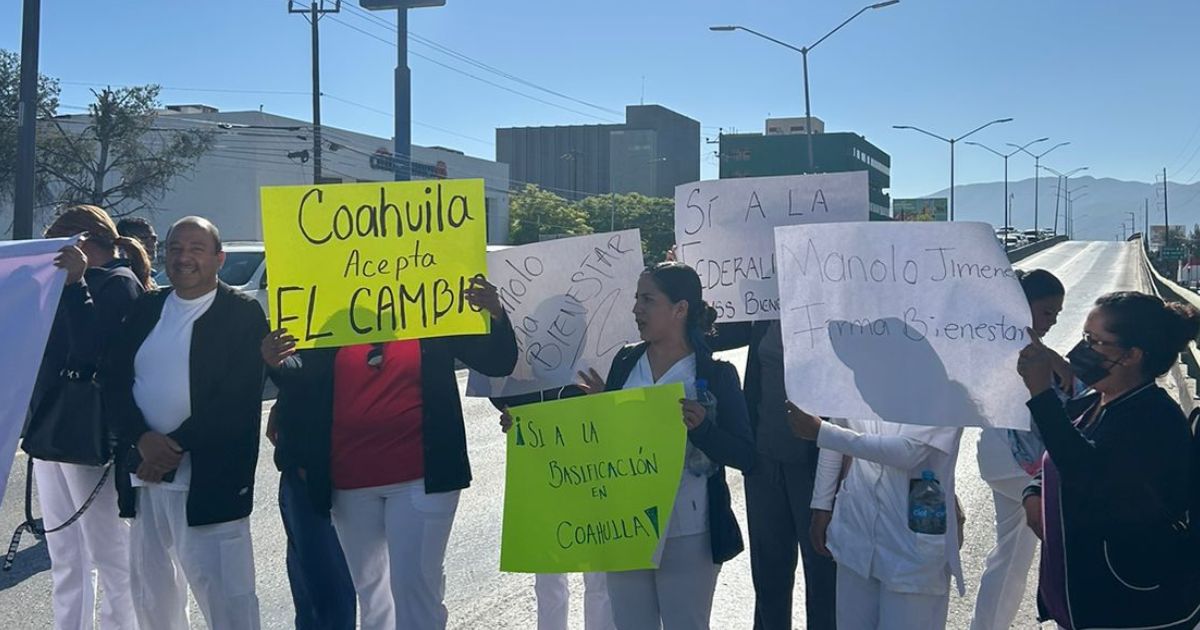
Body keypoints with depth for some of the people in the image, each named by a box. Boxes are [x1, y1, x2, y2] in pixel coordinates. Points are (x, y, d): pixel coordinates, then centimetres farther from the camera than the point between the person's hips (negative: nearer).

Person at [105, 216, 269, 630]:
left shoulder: (242, 312, -4)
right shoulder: (146, 309, 13)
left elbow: (236, 398, -12)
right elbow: (115, 383, 6)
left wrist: (176, 447, -14)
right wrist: (142, 439, -11)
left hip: (209, 481, -6)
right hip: (144, 475, 6)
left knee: (223, 596, -5)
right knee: (152, 596, 16)